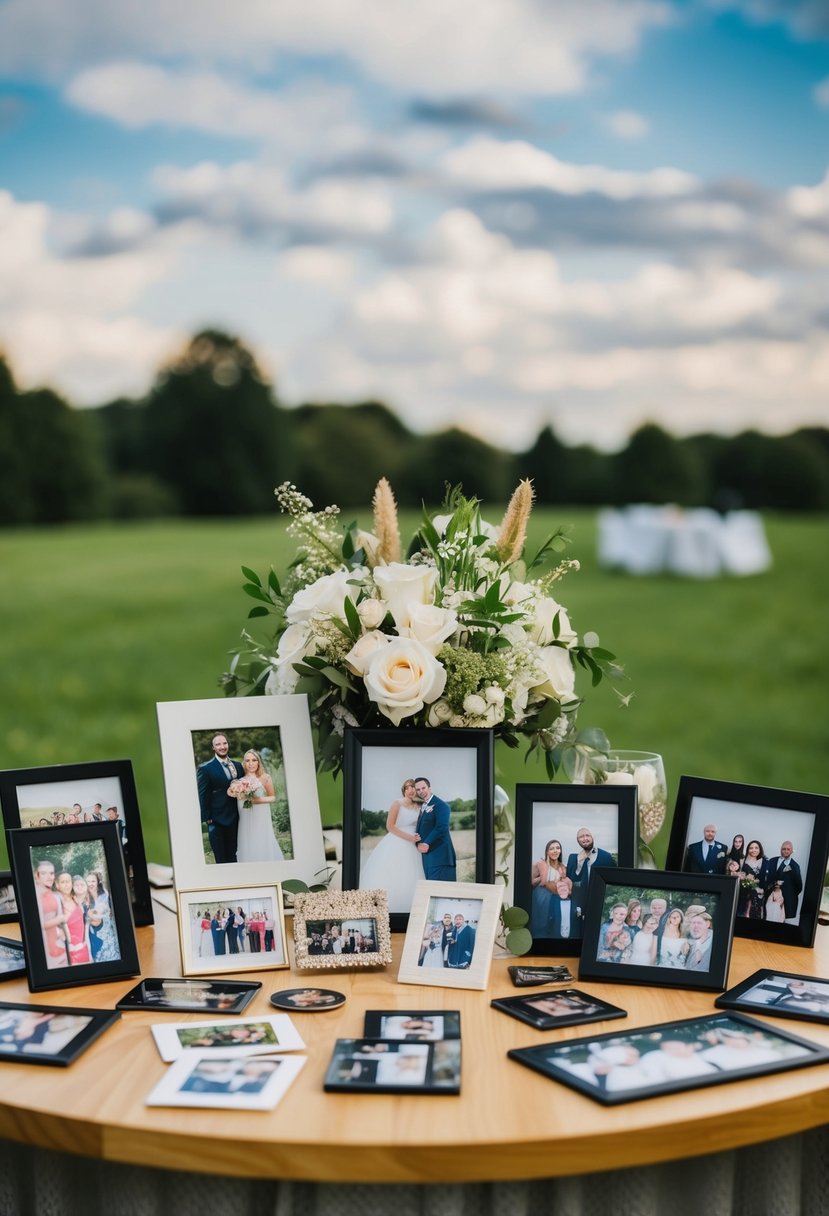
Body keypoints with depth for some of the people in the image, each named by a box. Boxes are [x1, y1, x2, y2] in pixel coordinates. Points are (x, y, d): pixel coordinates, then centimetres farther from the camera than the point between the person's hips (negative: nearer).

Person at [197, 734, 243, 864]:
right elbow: (202, 795, -7)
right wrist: (206, 818, -10)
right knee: (221, 859, 0)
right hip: (217, 819, -5)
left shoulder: (237, 766, 9)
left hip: (235, 819, 5)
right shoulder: (205, 769, -8)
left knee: (233, 857, 11)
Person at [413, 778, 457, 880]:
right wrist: (418, 844, 0)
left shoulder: (440, 805, -6)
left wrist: (427, 843, -18)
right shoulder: (421, 806, 19)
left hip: (439, 852, -8)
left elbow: (441, 828, -17)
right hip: (426, 853, 8)